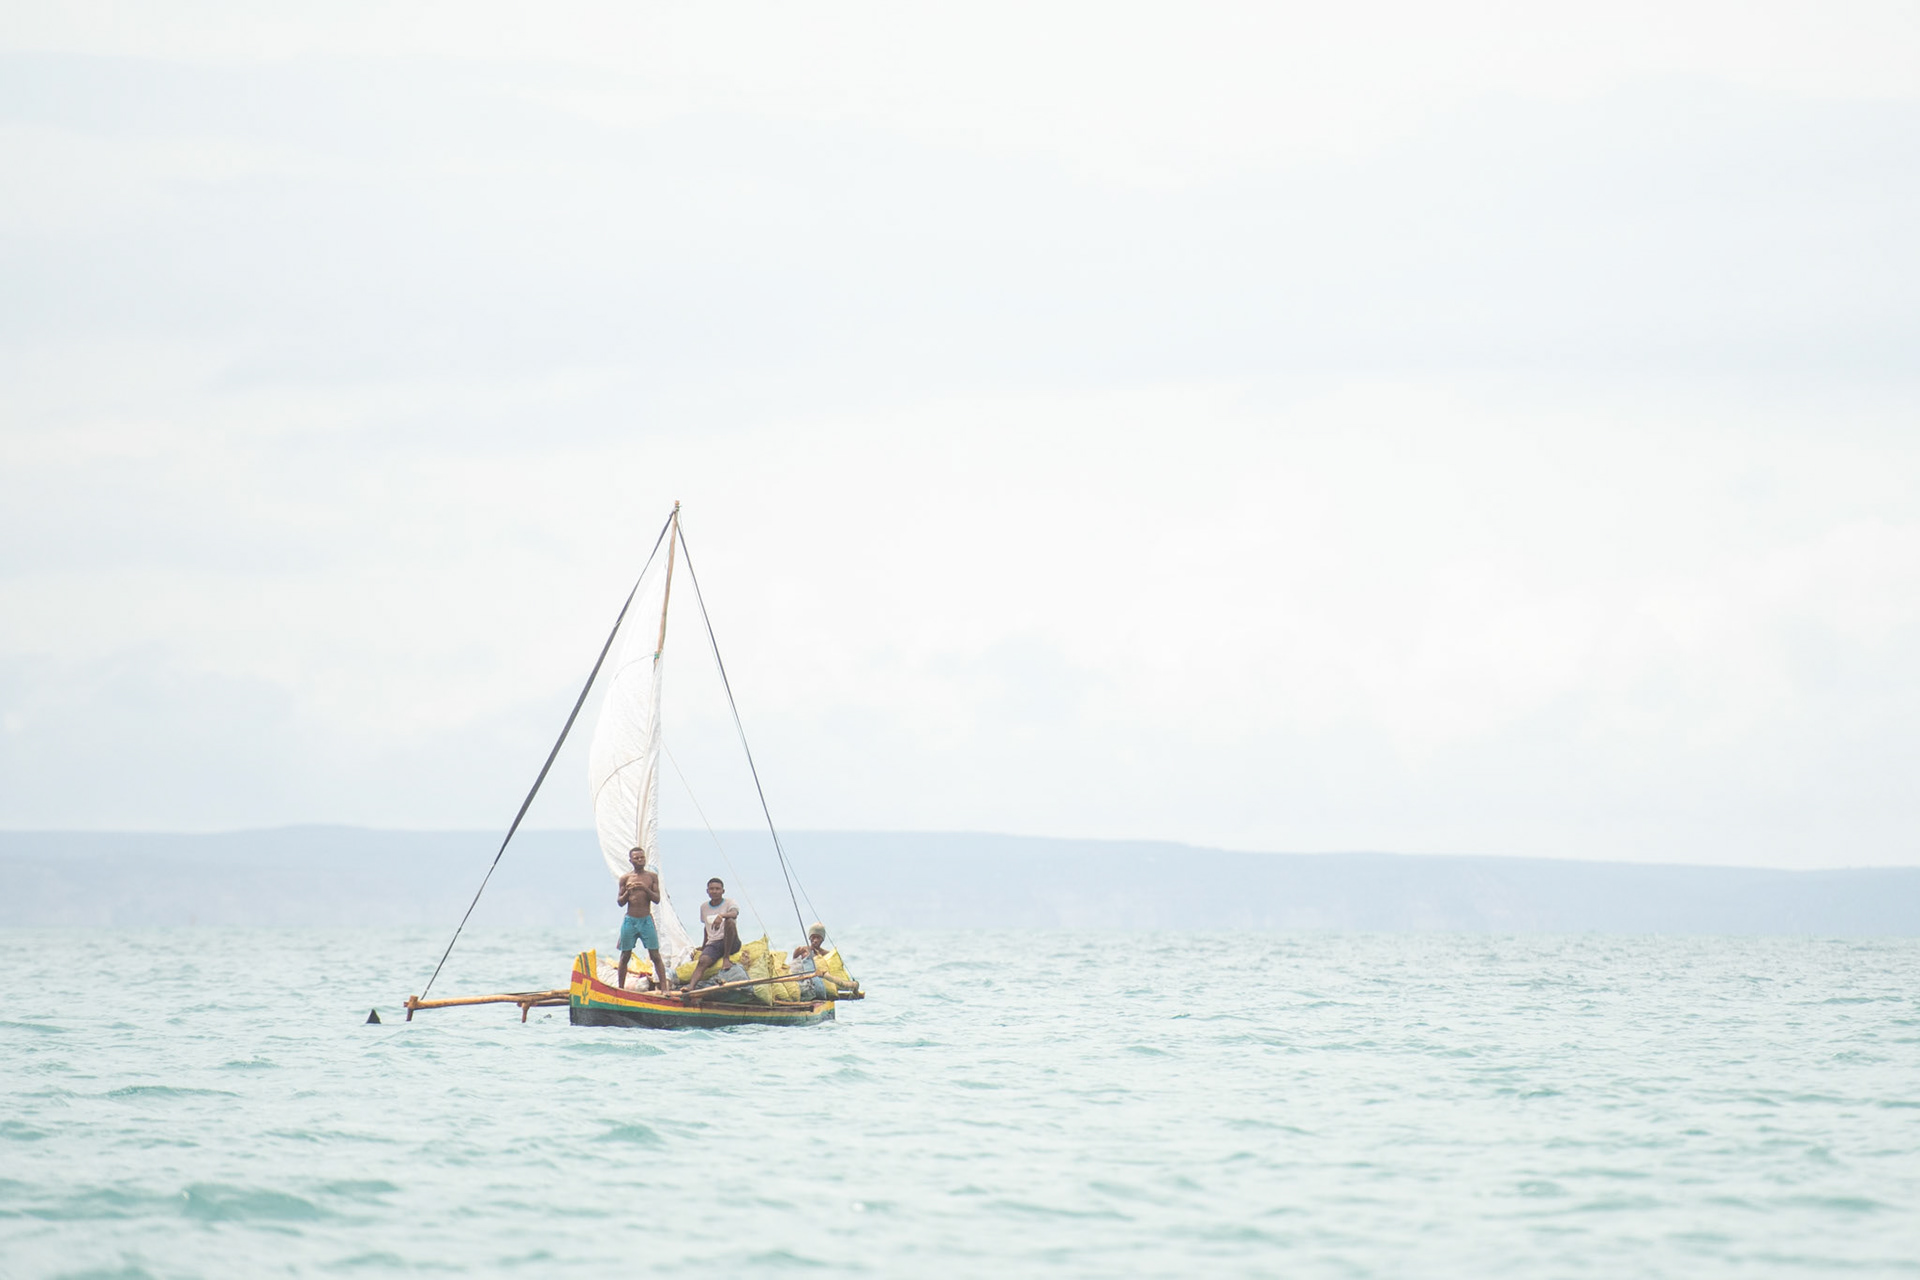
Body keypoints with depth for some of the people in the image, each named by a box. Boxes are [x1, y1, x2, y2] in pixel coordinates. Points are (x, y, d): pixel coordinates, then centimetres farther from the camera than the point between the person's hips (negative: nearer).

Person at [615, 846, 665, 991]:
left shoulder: (652, 876, 5)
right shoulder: (625, 878, 5)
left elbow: (657, 899, -1)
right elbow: (620, 902, 5)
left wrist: (645, 889, -18)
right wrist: (628, 891, -15)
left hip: (646, 920, -1)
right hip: (630, 921, 1)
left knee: (655, 955, -5)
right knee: (625, 956, 5)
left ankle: (664, 988, -7)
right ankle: (620, 988, 15)